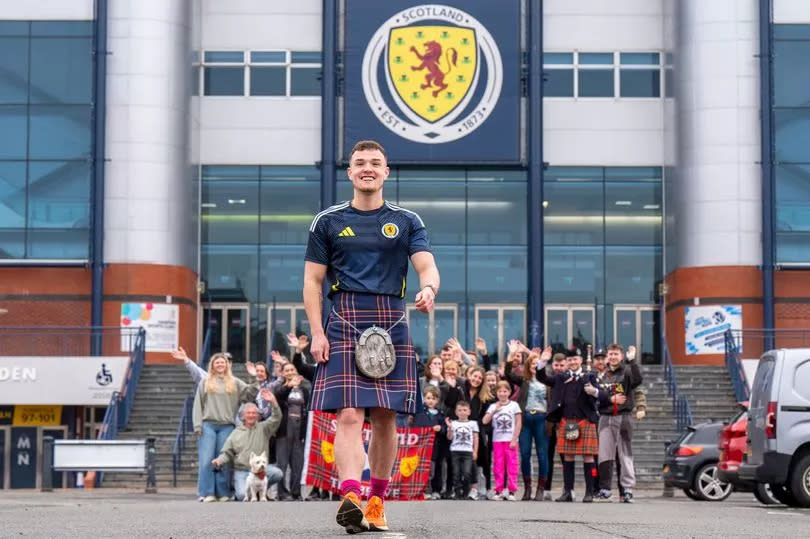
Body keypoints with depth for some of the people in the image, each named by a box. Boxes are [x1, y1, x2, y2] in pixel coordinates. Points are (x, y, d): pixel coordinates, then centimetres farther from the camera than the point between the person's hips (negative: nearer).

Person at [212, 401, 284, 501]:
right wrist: (220, 460, -11)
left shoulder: (263, 428, 10)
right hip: (241, 471, -1)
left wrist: (273, 402, -22)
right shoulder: (236, 433, 11)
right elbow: (227, 453, 10)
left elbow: (276, 418, -6)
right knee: (243, 495, -25)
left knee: (278, 474, -27)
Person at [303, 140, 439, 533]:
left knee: (385, 419, 6)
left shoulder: (406, 221, 11)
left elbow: (427, 266, 0)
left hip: (391, 327, 2)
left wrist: (428, 289, -24)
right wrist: (317, 334, -2)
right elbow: (313, 281, 9)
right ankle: (350, 500, -27)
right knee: (349, 415, -15)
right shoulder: (328, 221, 9)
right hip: (344, 326, -2)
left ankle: (377, 501, 17)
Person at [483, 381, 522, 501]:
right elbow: (485, 421, -5)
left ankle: (512, 491, -2)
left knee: (512, 465, -4)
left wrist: (514, 439, -7)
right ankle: (498, 491, 7)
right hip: (497, 440, 2)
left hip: (510, 440, -2)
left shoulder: (514, 405, 1)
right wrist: (494, 411, -17)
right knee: (498, 466, 3)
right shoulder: (493, 406, 6)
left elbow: (518, 423, -1)